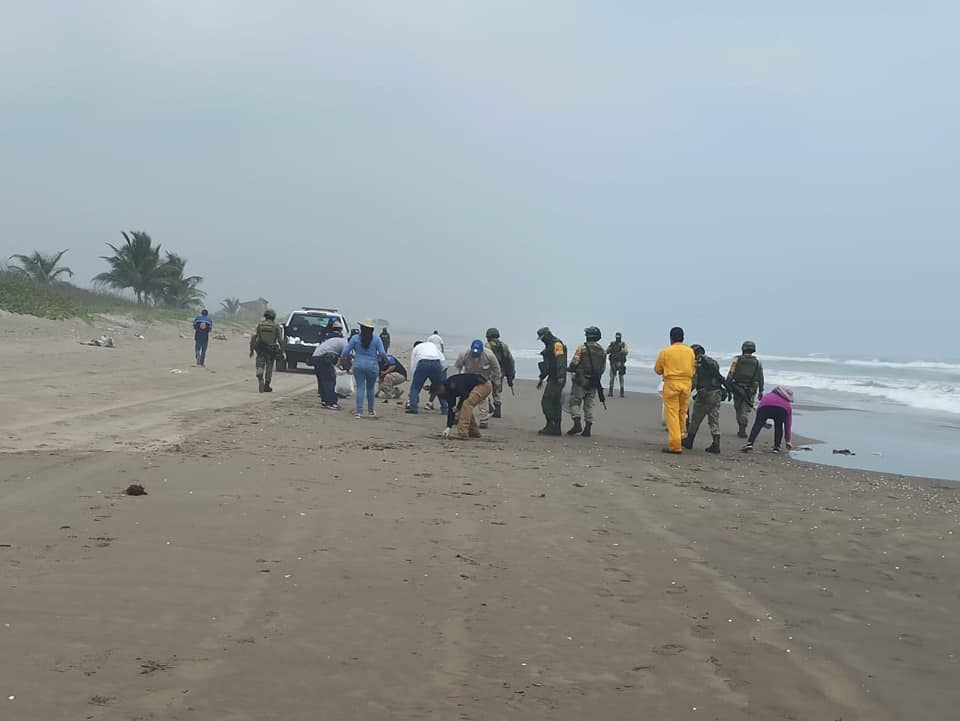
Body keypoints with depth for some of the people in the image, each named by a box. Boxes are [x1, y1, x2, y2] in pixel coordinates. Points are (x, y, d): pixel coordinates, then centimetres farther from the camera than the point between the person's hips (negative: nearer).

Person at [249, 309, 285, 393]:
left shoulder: (260, 324, 2)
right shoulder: (276, 325, -1)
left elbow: (253, 336, -3)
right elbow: (280, 340, -3)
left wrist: (251, 349, 2)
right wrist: (282, 351, 5)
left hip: (260, 350, 0)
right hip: (271, 350, 0)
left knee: (260, 367, 4)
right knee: (269, 368, 11)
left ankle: (260, 379, -22)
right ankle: (267, 386, 17)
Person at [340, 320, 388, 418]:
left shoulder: (355, 338, -2)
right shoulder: (376, 339, -4)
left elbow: (345, 352, -2)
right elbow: (382, 354, -8)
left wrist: (343, 358, 19)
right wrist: (381, 356, 15)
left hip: (358, 365, 0)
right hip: (372, 366, 0)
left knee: (360, 388, 3)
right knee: (371, 388, 13)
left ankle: (359, 411, -3)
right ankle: (371, 411, 23)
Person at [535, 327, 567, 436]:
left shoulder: (557, 344, -11)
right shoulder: (549, 346, 22)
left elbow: (560, 361, -22)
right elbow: (547, 364, 30)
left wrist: (561, 376, -31)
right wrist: (541, 378, 30)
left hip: (557, 379, -10)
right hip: (553, 378, 10)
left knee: (546, 401, -11)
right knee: (555, 403, 9)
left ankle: (550, 426, -9)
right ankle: (556, 428, 11)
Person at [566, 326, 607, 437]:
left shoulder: (582, 348, -11)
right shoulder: (602, 351, 6)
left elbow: (574, 363, -14)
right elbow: (603, 368, 10)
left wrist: (570, 369, 7)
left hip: (581, 381, -5)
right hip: (593, 383, 5)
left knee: (574, 402, 3)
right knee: (589, 405, 11)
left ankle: (577, 424, -13)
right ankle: (587, 429, 9)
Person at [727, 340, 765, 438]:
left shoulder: (737, 359, 0)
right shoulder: (757, 361, 6)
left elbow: (730, 374, -5)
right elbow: (760, 378, 8)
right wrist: (760, 391, 16)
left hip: (738, 388, 0)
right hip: (751, 390, 0)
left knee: (738, 408, 14)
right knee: (746, 410, 1)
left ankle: (741, 429, 19)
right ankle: (742, 430, -8)